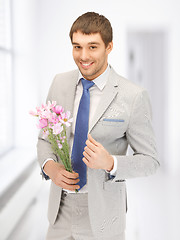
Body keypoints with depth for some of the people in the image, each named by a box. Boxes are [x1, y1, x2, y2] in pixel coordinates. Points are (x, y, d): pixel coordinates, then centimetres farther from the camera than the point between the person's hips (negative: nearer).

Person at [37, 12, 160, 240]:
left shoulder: (133, 97, -14)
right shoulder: (60, 83, 0)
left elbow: (149, 160, -7)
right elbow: (45, 138, 10)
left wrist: (110, 163, -25)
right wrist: (49, 165, -12)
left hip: (101, 213, -3)